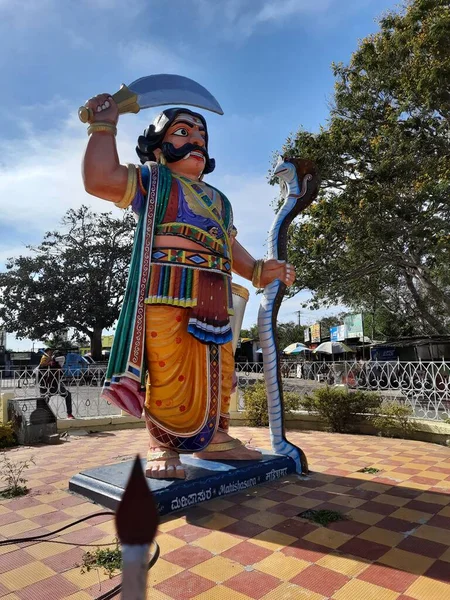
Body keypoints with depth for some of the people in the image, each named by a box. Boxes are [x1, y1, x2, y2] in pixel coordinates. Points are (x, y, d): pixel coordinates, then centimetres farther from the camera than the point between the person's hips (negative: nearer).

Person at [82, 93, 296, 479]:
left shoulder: (218, 199, 29)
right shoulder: (153, 178, 10)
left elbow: (229, 244, 32)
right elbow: (100, 178, -6)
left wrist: (257, 271, 18)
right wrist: (105, 124, 1)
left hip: (214, 303, 7)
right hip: (166, 295, -7)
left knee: (217, 376, 11)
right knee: (170, 375, -8)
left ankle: (215, 438, 26)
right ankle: (162, 447, 10)